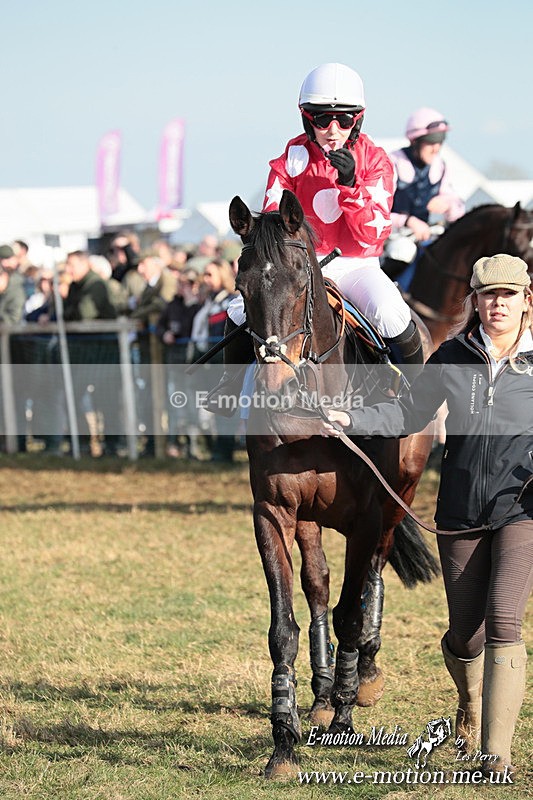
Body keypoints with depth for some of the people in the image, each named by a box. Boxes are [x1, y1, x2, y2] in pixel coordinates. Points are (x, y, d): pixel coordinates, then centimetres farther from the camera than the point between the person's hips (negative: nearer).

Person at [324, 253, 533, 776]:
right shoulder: (452, 358, 3)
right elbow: (409, 413, 9)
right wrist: (352, 420, -5)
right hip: (461, 513, 3)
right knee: (465, 635, 9)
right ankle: (471, 703, 44)